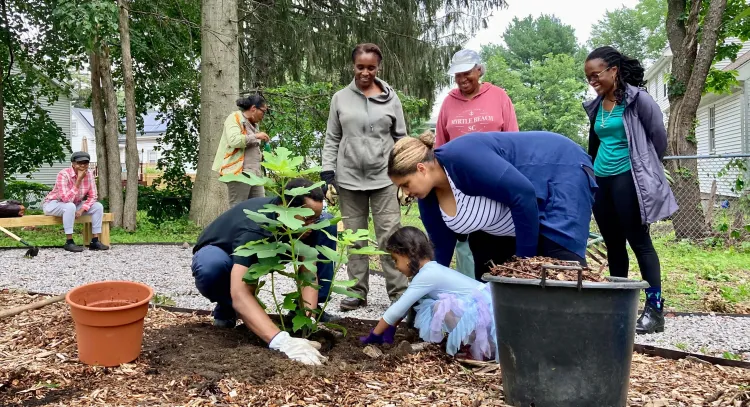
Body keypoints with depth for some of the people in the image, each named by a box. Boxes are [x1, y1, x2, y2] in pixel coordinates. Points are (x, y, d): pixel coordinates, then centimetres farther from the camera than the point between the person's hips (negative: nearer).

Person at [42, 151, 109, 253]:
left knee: (98, 206, -10)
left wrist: (81, 210, -22)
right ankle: (69, 242, -30)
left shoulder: (89, 174, -9)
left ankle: (95, 241, -10)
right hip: (53, 204, -6)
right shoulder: (63, 175, -27)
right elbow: (66, 199, -37)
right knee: (70, 206, -37)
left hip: (73, 205, 6)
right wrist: (79, 180, -37)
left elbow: (92, 197, -7)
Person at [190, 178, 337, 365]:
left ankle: (315, 310, -4)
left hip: (264, 255, 5)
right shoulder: (253, 228, -42)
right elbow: (239, 294, -53)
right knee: (212, 267, -44)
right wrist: (282, 341, -64)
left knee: (327, 224, -13)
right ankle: (226, 308, -7)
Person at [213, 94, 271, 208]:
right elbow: (234, 140, -19)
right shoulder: (235, 118, -2)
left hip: (254, 173, 8)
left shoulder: (253, 124, 22)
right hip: (239, 172, -8)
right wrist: (256, 136, -9)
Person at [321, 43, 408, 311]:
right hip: (349, 179, 1)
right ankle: (357, 292, 17)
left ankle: (398, 293, 6)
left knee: (390, 237, -2)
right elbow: (332, 140, 7)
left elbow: (401, 139, 7)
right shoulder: (340, 98, 6)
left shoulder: (391, 98, 4)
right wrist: (327, 176, 0)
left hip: (384, 179, -1)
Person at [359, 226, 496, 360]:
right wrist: (389, 329, 16)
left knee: (441, 309, -28)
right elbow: (403, 305, 17)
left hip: (482, 313, -9)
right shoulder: (431, 270, 9)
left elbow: (397, 310, -14)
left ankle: (474, 346, -10)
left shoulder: (426, 275, -18)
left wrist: (374, 335, -4)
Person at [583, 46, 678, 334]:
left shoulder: (637, 98, -7)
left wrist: (647, 167, 7)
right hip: (600, 180, 7)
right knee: (613, 245, 10)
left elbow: (658, 135, -3)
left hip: (628, 179, -6)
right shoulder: (596, 106, 12)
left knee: (640, 243, -5)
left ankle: (655, 309, 0)